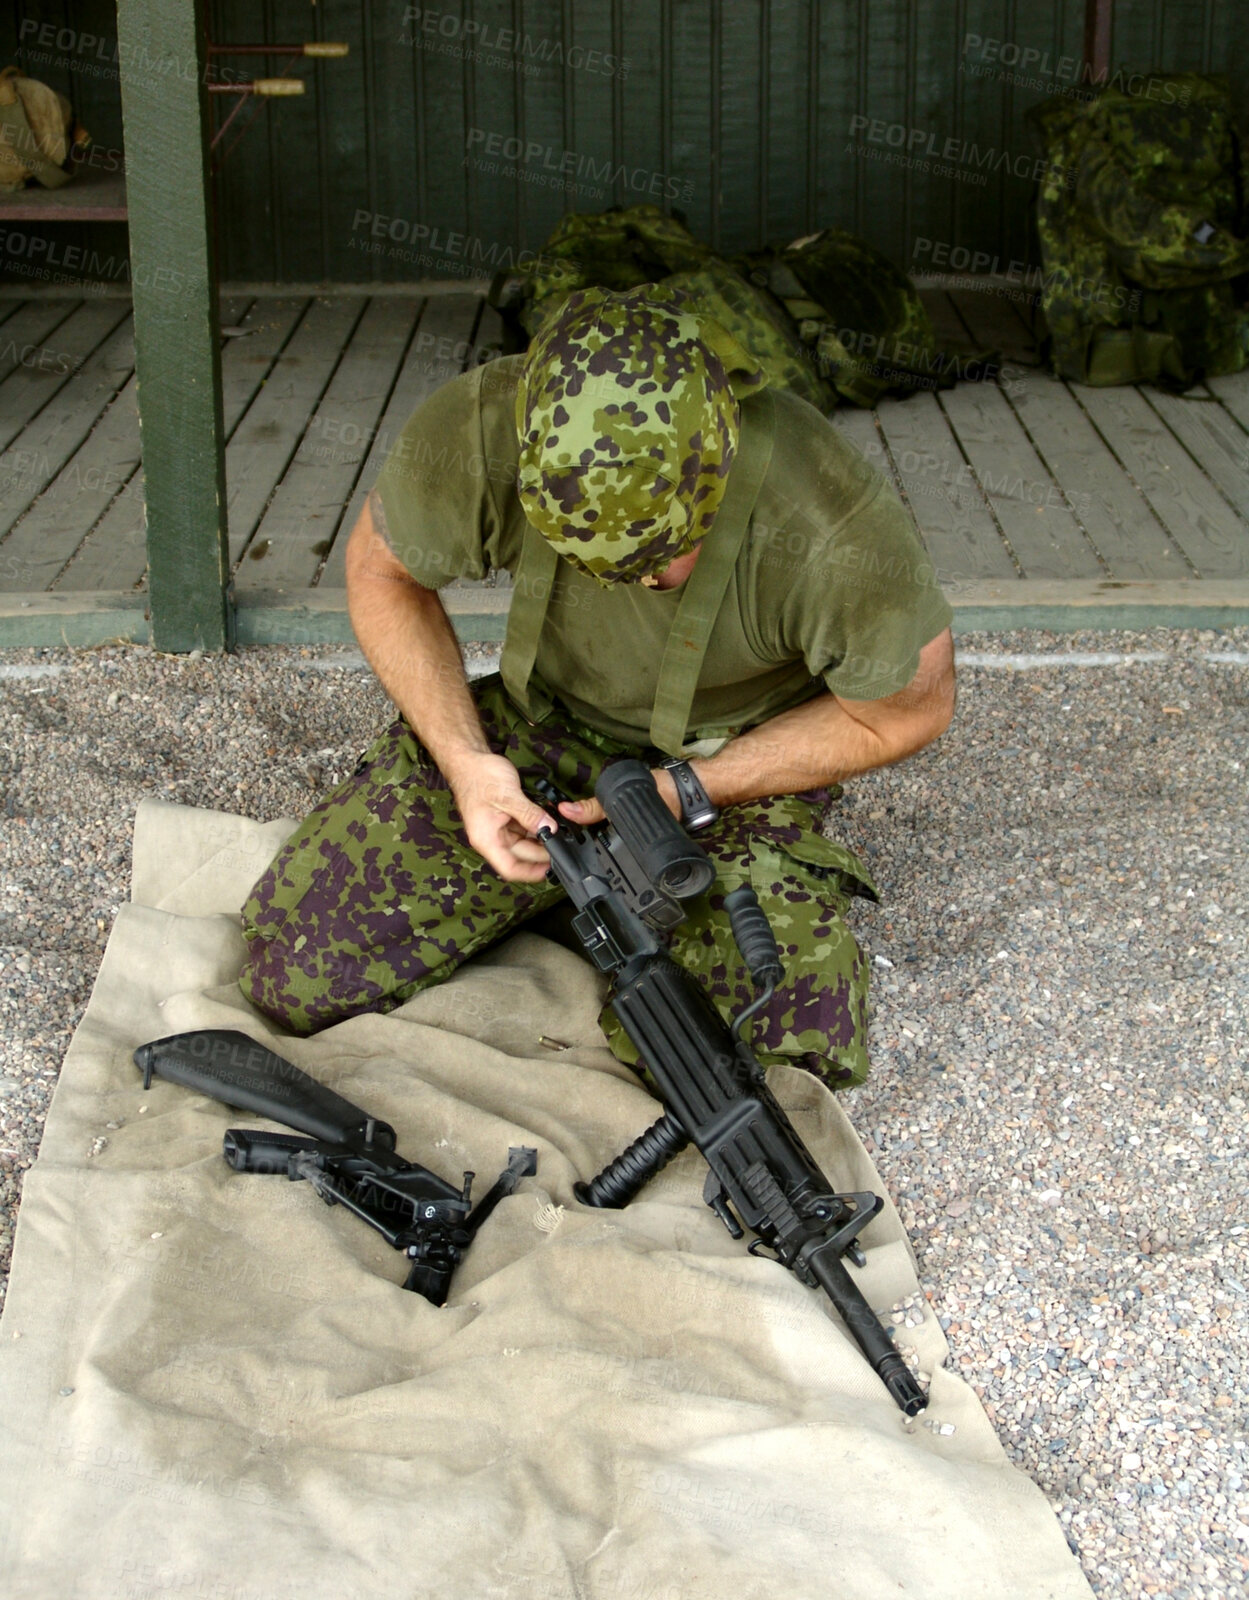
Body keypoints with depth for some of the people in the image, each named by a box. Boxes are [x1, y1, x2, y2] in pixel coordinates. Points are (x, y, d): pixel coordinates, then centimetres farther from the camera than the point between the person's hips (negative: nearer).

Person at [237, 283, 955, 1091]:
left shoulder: (835, 532, -34)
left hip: (736, 763, -2)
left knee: (785, 1060, -23)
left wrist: (684, 790, -20)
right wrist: (464, 759, -17)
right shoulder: (480, 432, -27)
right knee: (293, 972, -8)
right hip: (540, 725, 2)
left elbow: (907, 712, -14)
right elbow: (382, 570, -5)